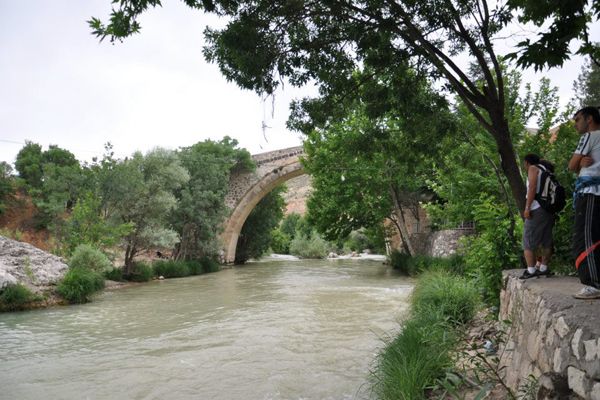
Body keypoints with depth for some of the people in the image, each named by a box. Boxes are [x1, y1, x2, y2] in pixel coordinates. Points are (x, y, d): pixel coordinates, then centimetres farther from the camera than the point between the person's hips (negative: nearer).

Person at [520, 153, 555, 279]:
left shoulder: (533, 169, 1)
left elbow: (532, 187, -14)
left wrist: (527, 207, -18)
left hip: (537, 209, -8)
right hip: (549, 211, 8)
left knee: (528, 241, -6)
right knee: (546, 241, 10)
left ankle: (531, 270, -11)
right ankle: (543, 268, 11)